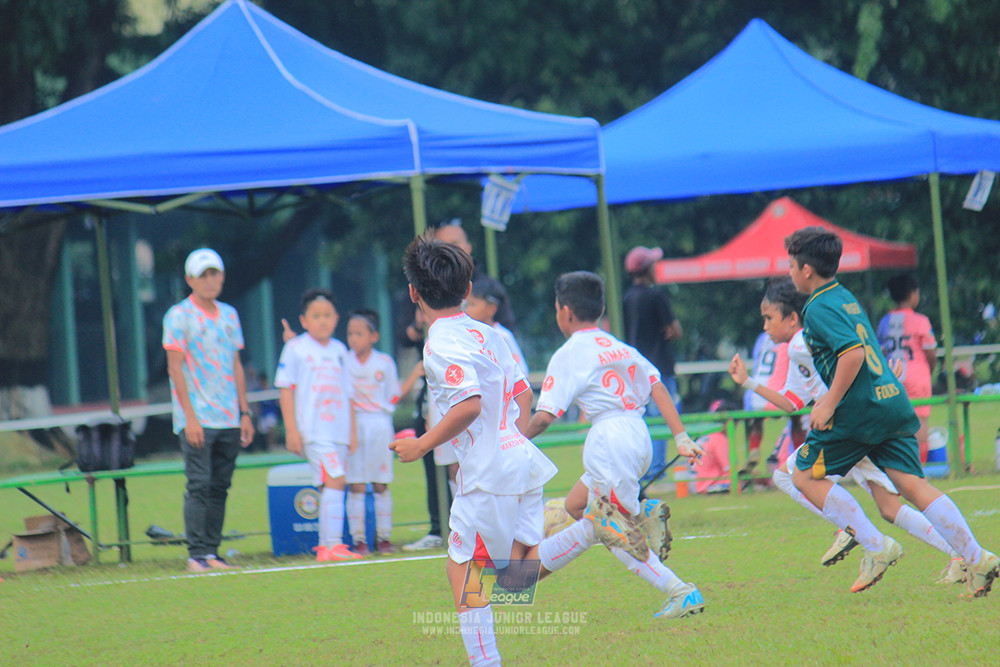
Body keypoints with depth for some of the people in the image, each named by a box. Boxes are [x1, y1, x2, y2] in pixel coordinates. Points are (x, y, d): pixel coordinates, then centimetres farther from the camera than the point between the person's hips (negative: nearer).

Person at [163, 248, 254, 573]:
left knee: (220, 487, 5)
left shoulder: (229, 315, 14)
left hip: (229, 420, 6)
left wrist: (245, 412, 13)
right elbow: (175, 368, -8)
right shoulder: (178, 316, -4)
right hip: (197, 420, -6)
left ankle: (212, 552, 8)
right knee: (199, 485, -10)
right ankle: (197, 554, -8)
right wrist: (190, 417, -14)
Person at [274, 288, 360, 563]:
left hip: (339, 431, 6)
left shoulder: (339, 350, 15)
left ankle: (326, 547, 12)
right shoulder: (296, 349, -1)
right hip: (312, 430, -6)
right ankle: (332, 545, -20)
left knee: (331, 484, 7)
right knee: (335, 479, -18)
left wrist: (353, 430, 16)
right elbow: (286, 390, -2)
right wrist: (292, 430, -9)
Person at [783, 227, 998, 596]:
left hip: (858, 411, -9)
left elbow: (853, 353, -22)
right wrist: (831, 400, 31)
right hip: (892, 401, 9)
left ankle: (876, 547, -6)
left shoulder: (819, 308, -8)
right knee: (913, 484, 1)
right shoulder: (846, 298, 21)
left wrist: (830, 403, -17)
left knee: (805, 476, 4)